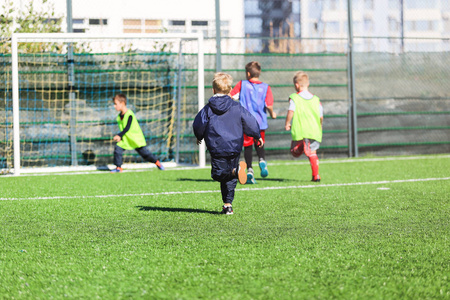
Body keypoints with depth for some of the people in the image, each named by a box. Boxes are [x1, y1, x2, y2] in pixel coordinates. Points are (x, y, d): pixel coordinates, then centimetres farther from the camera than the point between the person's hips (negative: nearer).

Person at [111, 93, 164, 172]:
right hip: (125, 139, 7)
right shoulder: (120, 116, 2)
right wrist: (120, 137, -5)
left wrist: (119, 135, -36)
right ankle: (118, 167, 1)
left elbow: (127, 128, -30)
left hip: (136, 138, -7)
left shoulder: (129, 115, -24)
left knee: (144, 153, 2)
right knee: (117, 149, -10)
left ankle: (157, 162, 24)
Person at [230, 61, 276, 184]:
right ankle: (262, 160, -12)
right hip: (260, 121, 1)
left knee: (248, 146, 5)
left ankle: (249, 169, -7)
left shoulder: (242, 84, 0)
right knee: (259, 145, 16)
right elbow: (269, 105, -9)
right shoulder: (265, 87, 0)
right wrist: (272, 113, 11)